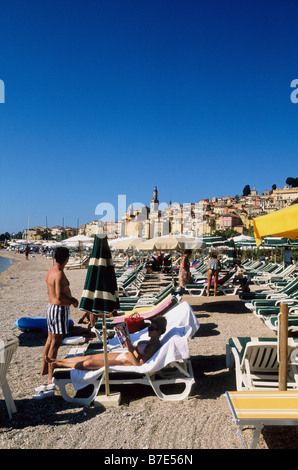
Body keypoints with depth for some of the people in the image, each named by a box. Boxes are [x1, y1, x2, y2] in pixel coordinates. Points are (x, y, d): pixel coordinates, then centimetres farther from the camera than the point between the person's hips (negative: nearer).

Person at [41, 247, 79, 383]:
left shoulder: (50, 272, 9)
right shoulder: (59, 274, -21)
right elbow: (59, 296, -26)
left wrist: (70, 298, 16)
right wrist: (72, 301, -9)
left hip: (51, 306, 10)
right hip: (59, 309, -10)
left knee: (50, 340, 20)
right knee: (55, 343, -3)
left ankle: (44, 369, 34)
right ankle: (50, 376, 5)